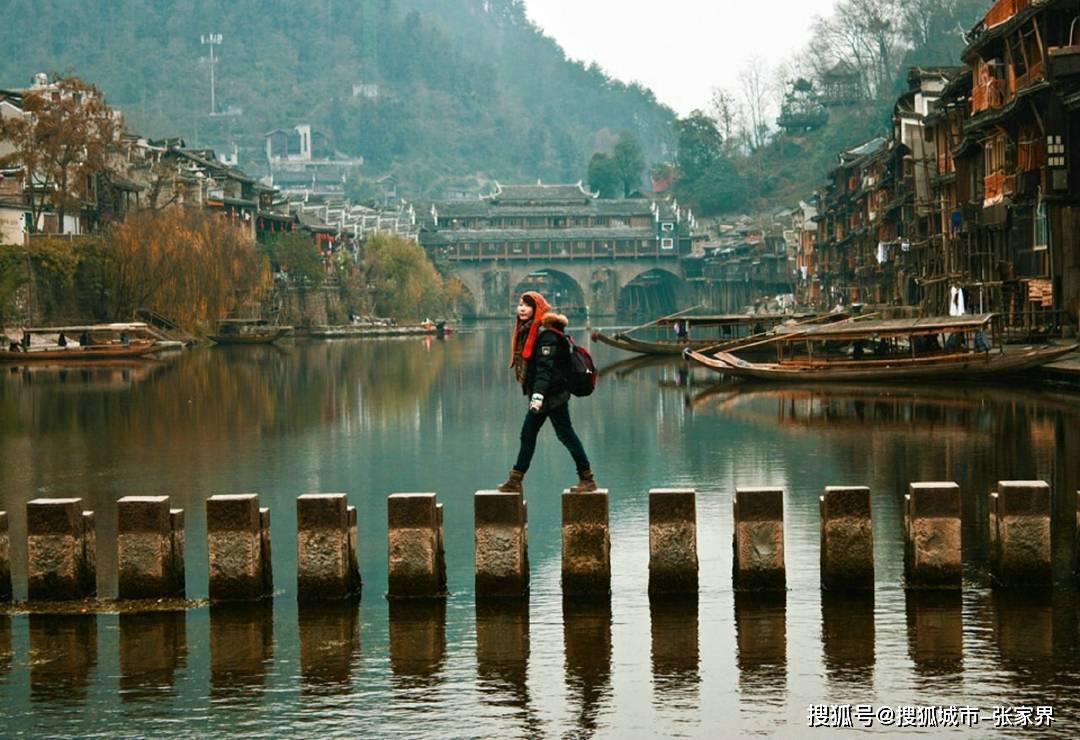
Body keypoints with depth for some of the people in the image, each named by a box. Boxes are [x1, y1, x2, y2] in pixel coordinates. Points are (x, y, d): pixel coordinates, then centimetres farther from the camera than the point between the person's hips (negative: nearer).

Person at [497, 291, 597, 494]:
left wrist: (538, 394, -31)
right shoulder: (526, 330, 11)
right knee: (527, 435, 9)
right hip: (540, 396, 10)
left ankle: (587, 479, 7)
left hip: (553, 394, -10)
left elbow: (545, 367, -25)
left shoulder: (546, 333, -18)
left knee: (565, 435, -2)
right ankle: (515, 481, 13)